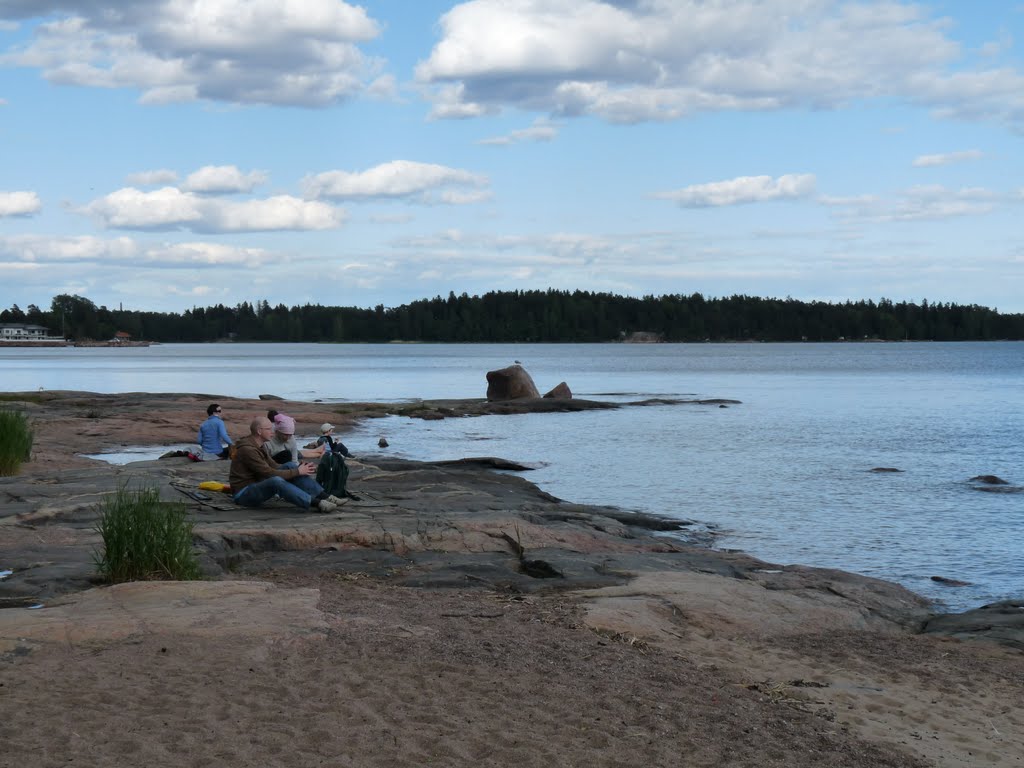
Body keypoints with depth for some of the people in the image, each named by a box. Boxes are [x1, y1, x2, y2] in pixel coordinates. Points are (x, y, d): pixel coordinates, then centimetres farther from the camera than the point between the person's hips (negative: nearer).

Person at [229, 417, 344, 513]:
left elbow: (274, 466, 11)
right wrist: (297, 472, -17)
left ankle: (324, 496, -12)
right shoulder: (247, 449, -20)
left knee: (290, 466, -4)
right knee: (276, 481, -38)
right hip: (244, 494, -9)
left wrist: (298, 468, -4)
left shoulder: (259, 446, 11)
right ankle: (315, 504, -40)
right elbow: (269, 473, -23)